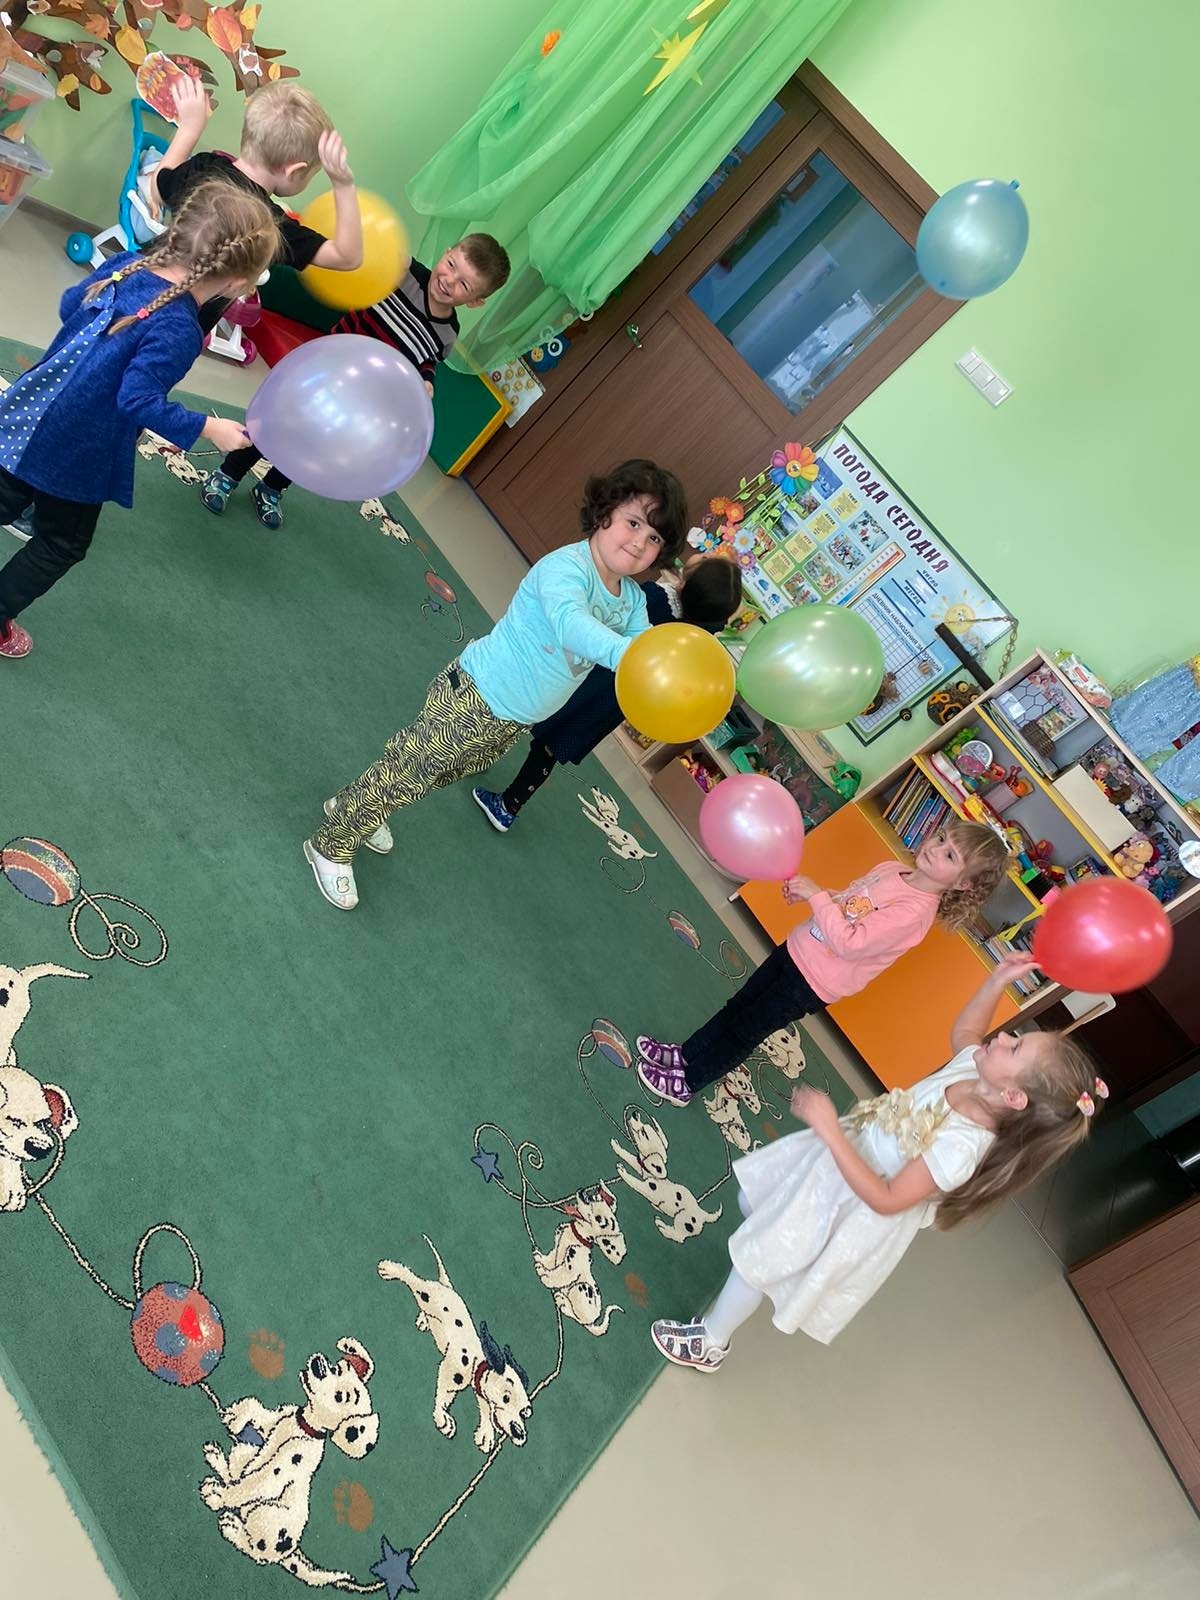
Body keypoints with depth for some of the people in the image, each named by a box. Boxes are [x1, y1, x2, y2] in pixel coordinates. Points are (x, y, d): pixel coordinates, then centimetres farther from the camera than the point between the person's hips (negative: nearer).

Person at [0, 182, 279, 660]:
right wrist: (207, 427, -19)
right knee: (60, 546, 17)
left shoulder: (125, 265, -4)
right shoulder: (177, 330, -28)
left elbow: (69, 305, 10)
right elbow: (138, 400, -27)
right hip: (77, 457, -6)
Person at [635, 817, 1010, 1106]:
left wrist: (816, 896, -27)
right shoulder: (891, 869, -2)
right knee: (737, 1005, 19)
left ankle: (686, 1084, 27)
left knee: (744, 1030, 8)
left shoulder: (915, 911, -27)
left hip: (813, 983, -7)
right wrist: (805, 892, -4)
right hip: (796, 948, 7)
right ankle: (683, 1055, 38)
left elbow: (848, 942, -32)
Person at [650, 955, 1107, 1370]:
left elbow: (885, 1199, -33)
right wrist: (999, 980, -9)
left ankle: (710, 1343, 40)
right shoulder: (973, 1069, -20)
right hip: (844, 1148, 7)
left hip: (852, 1208, -6)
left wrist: (830, 1130, -38)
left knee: (758, 1259, 13)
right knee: (751, 1198, 26)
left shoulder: (962, 1148, -39)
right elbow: (963, 1030, 5)